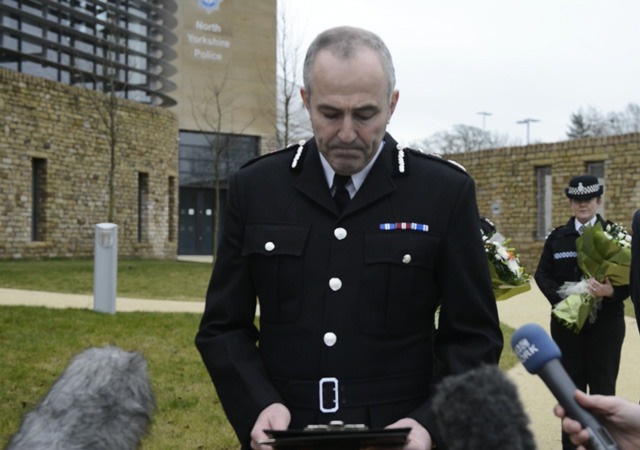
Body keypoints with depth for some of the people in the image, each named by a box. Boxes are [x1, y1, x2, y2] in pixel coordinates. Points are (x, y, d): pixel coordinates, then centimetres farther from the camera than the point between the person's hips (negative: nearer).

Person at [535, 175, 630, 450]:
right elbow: (542, 274, 4)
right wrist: (561, 296, -14)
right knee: (571, 383, 7)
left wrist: (612, 291, -25)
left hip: (605, 320, -2)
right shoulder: (557, 237, 7)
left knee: (603, 384, 2)